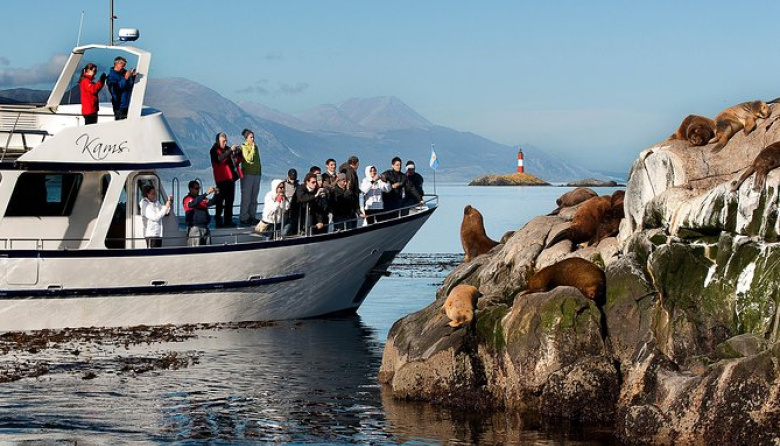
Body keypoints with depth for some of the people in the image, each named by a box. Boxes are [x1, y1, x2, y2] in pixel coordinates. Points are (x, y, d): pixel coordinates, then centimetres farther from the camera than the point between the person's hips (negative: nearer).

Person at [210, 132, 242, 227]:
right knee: (220, 200, -7)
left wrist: (238, 151, 1)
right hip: (222, 179, -7)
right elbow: (219, 159, -24)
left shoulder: (227, 149, 16)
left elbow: (239, 157, 22)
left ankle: (228, 220, 16)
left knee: (230, 200, 9)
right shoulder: (214, 151, -5)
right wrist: (230, 150, -27)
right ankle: (218, 221, -4)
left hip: (231, 177, 7)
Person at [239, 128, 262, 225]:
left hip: (256, 174, 7)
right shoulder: (243, 147, -6)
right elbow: (249, 158, -19)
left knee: (254, 198, 9)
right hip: (247, 174, -7)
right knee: (246, 197, -5)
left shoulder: (255, 147, 14)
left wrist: (260, 172, 17)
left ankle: (252, 216, 16)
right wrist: (253, 148, -16)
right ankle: (244, 218, -2)